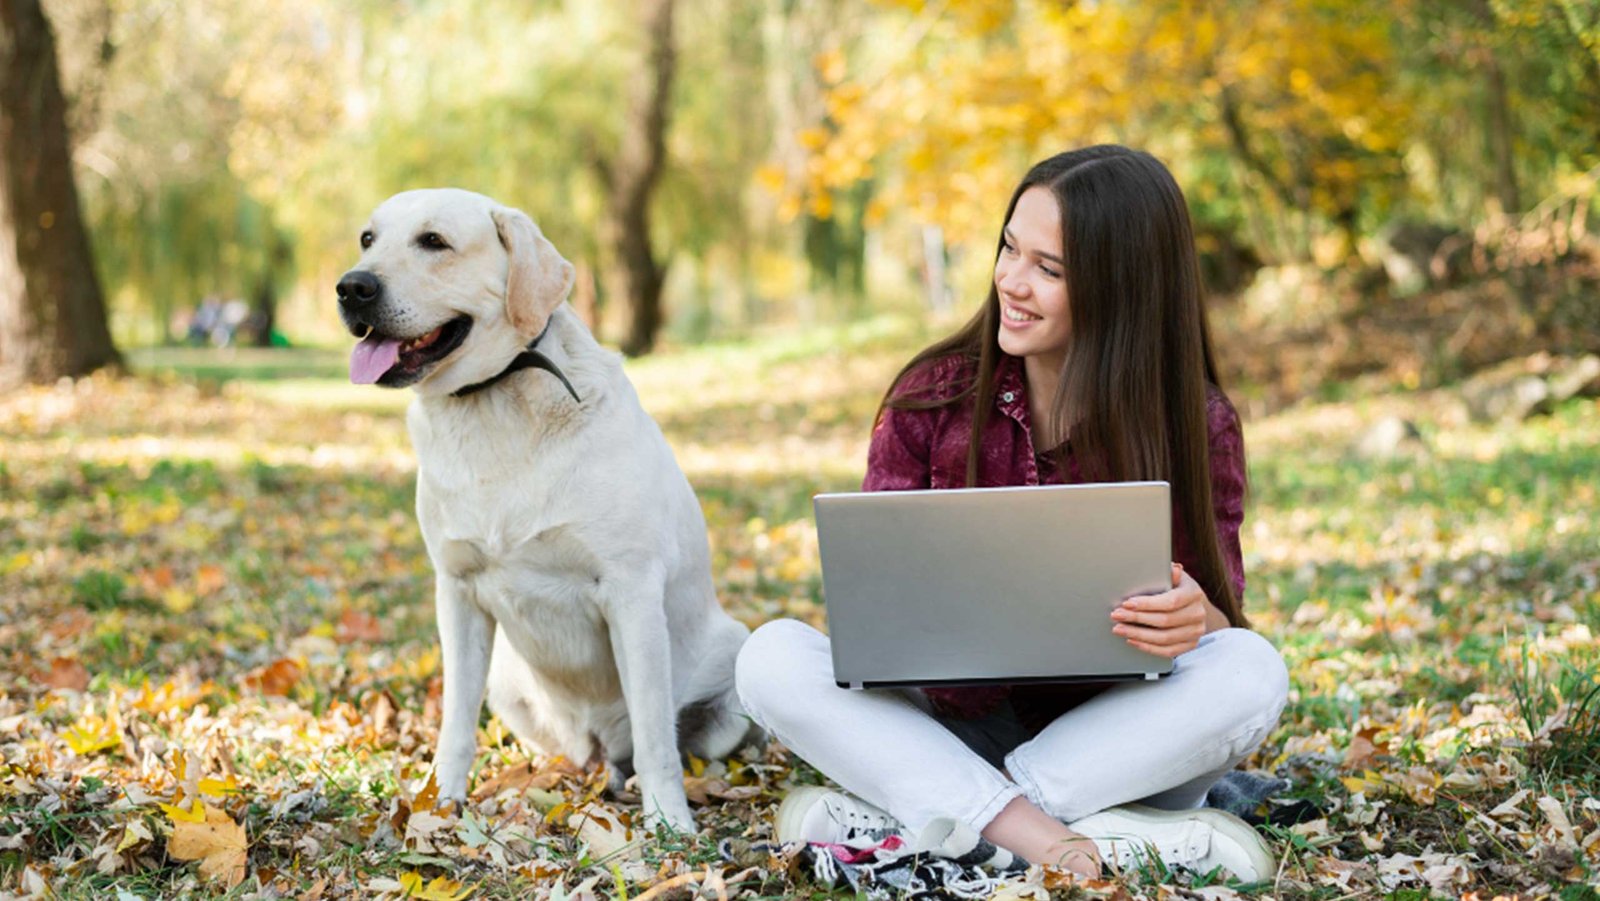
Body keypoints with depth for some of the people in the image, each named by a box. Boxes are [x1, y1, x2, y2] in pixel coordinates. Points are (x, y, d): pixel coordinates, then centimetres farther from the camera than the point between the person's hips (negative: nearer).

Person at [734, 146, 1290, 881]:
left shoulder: (1196, 424, -5)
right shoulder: (932, 395, -2)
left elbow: (1215, 622, -5)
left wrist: (1199, 621, -31)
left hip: (1112, 742, 0)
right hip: (952, 729, 1)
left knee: (1251, 671, -30)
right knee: (773, 656, -21)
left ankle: (899, 824, -28)